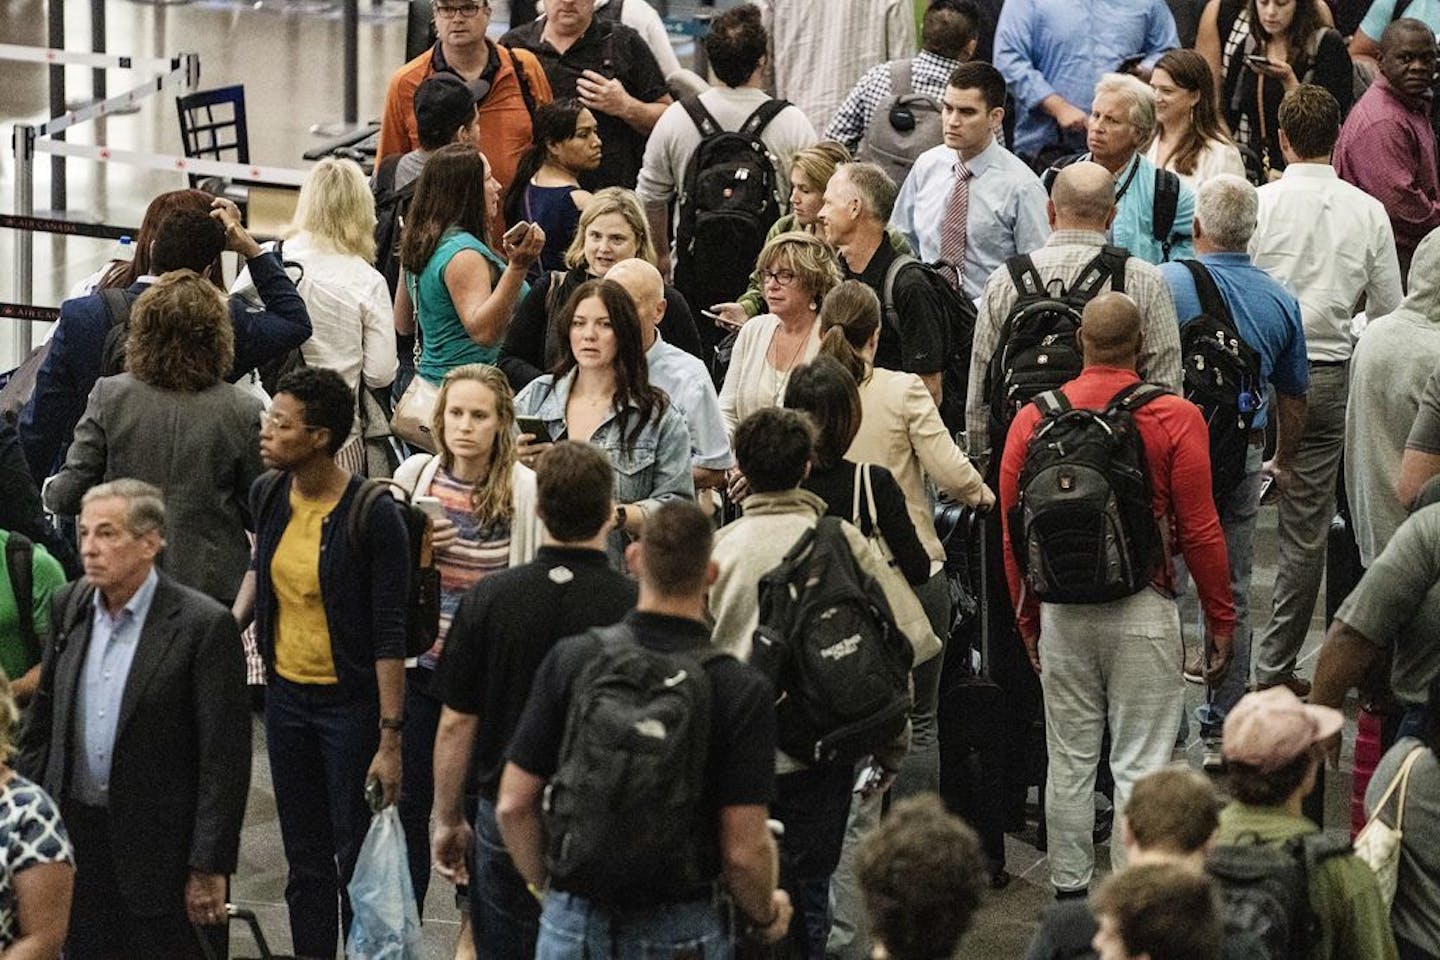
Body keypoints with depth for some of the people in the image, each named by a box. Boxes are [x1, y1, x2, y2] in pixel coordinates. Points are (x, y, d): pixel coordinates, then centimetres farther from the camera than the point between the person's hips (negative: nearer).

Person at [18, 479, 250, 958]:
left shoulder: (204, 625, -13)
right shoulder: (69, 607, 5)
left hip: (157, 844, -5)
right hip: (73, 828, 5)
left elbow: (225, 758, -12)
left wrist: (209, 867, -13)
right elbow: (42, 721, 13)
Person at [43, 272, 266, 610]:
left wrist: (49, 492, 21)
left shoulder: (109, 396, -6)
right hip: (213, 584, -1)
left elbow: (68, 495, -3)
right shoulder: (244, 412, -8)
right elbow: (259, 513, -2)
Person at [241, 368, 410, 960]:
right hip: (286, 694, 6)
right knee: (305, 860, 15)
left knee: (357, 860, 0)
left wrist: (390, 740, -19)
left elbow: (389, 637, -18)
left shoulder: (373, 516, -20)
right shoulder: (268, 494, -1)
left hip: (351, 703, -6)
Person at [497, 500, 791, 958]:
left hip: (574, 921, 2)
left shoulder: (570, 659, -6)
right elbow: (743, 849, -12)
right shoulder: (741, 689, -12)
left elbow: (514, 804, -2)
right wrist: (766, 916, 8)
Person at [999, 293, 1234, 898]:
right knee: (1139, 763, 2)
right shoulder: (1175, 419, -8)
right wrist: (1220, 620, 3)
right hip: (1144, 610, -3)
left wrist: (1028, 621, 17)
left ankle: (1069, 891, 19)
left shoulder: (1033, 419, 0)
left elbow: (1012, 532, 5)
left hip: (1061, 613, 3)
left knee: (1069, 761, 12)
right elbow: (1199, 531, -7)